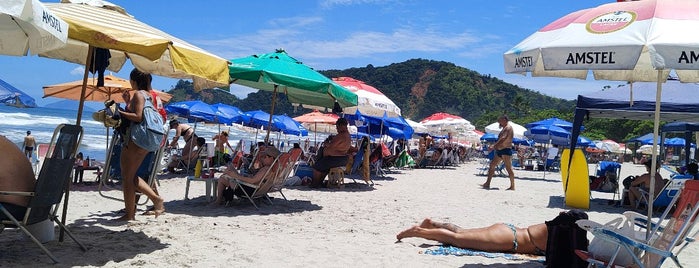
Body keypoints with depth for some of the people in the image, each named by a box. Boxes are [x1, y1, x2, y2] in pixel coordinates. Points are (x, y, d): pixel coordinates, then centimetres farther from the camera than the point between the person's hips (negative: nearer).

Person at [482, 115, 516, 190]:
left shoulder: (508, 128, -11)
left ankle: (512, 186, -4)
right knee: (492, 165, 8)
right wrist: (493, 146, 15)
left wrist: (494, 146, -25)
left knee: (509, 168, -7)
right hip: (499, 151, 11)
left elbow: (503, 139, -23)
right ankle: (487, 184, 10)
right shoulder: (504, 128, 21)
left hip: (506, 150, -11)